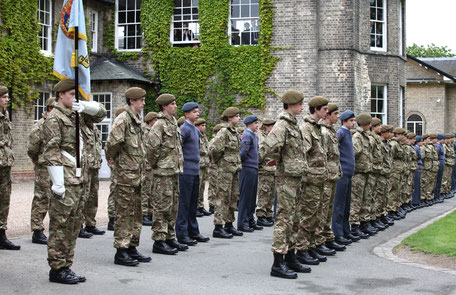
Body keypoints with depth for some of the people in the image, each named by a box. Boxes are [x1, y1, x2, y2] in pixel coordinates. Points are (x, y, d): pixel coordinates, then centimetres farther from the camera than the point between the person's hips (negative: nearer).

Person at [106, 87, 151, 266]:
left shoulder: (137, 121, 16)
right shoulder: (122, 120, -14)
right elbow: (113, 142, -26)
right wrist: (112, 158, -10)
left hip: (137, 174, 9)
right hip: (125, 173, -9)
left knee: (136, 213, 13)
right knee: (124, 213, -5)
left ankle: (132, 248, 22)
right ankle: (121, 252, 1)